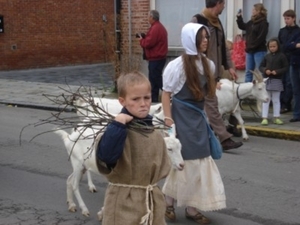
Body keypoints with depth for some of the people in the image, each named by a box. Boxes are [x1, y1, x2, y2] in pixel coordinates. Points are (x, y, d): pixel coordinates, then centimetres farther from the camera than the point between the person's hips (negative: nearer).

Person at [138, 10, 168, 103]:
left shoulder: (155, 28, -19)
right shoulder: (160, 27, 16)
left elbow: (148, 43, -22)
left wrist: (141, 40, -3)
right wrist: (145, 38, 6)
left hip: (155, 59, -11)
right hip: (159, 57, 11)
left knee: (154, 81, -5)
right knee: (157, 79, 16)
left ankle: (154, 100, 0)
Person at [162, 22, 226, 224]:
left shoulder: (208, 64, 4)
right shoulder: (177, 65, -15)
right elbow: (166, 94, -12)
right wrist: (168, 120, -16)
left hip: (198, 117, 6)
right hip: (182, 118, -6)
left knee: (200, 162, 7)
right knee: (181, 161, 3)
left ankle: (192, 207, 18)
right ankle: (168, 202, 23)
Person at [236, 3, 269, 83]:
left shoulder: (263, 23, -9)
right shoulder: (251, 22, 13)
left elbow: (261, 38, -17)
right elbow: (242, 26, 28)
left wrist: (251, 46, -15)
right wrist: (239, 17, 14)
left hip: (259, 51, -8)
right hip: (250, 51, 8)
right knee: (248, 72, 11)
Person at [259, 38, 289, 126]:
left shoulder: (281, 56, -3)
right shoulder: (267, 56, 5)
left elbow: (286, 67, -4)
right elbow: (261, 66, 9)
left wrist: (277, 71, -17)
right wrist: (265, 70, -11)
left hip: (277, 80, -2)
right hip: (267, 80, 2)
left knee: (276, 100, 8)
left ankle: (276, 118, 16)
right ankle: (264, 118, 4)